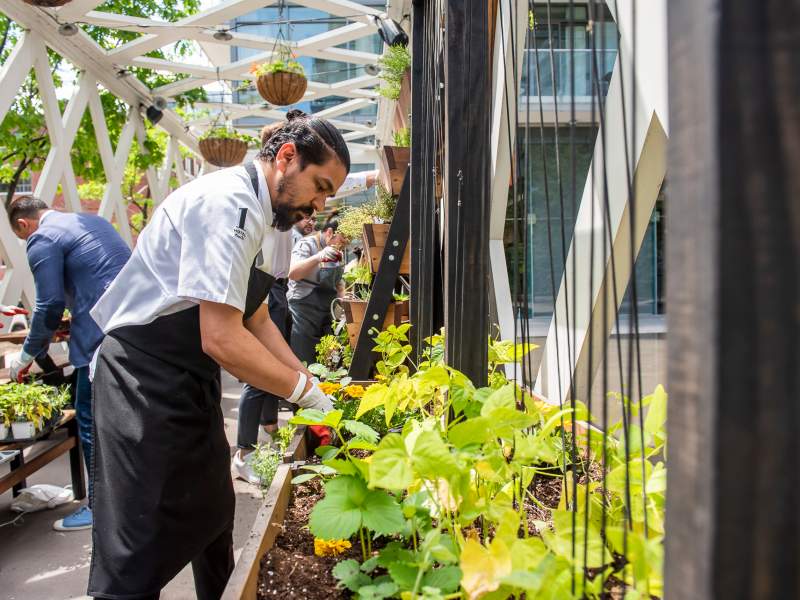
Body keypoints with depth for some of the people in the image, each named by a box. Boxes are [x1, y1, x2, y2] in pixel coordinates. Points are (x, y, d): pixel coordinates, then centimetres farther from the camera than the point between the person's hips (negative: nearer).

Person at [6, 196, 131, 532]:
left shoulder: (42, 240, -4)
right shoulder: (91, 220, 21)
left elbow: (50, 305, -7)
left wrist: (27, 355, 7)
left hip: (103, 339, -9)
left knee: (91, 422, 4)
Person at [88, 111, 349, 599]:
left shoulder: (262, 218, 10)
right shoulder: (228, 203, -22)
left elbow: (256, 318, 18)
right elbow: (221, 339, -28)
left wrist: (306, 378, 9)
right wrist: (303, 390, -17)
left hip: (195, 383, 10)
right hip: (146, 384, -10)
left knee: (212, 517, 22)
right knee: (140, 556, -3)